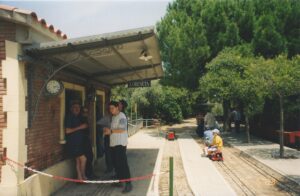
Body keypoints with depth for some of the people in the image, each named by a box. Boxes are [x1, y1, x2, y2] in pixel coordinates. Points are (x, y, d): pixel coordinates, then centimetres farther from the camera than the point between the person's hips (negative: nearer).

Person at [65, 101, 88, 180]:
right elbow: (67, 131, -15)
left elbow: (85, 126, 23)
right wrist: (79, 127, -16)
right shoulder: (69, 118, -7)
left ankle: (80, 178, 16)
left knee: (78, 161, 10)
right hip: (73, 143, -7)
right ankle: (83, 176, 7)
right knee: (83, 159, -9)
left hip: (80, 142, 7)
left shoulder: (80, 117, 13)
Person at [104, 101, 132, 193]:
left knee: (123, 163, -10)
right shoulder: (113, 117, 15)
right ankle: (119, 180, 28)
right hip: (114, 143, 9)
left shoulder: (121, 116, -12)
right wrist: (108, 130, 4)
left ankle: (128, 184, -6)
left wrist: (111, 131, -19)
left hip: (120, 143, -9)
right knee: (116, 163, 15)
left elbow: (122, 129, -21)